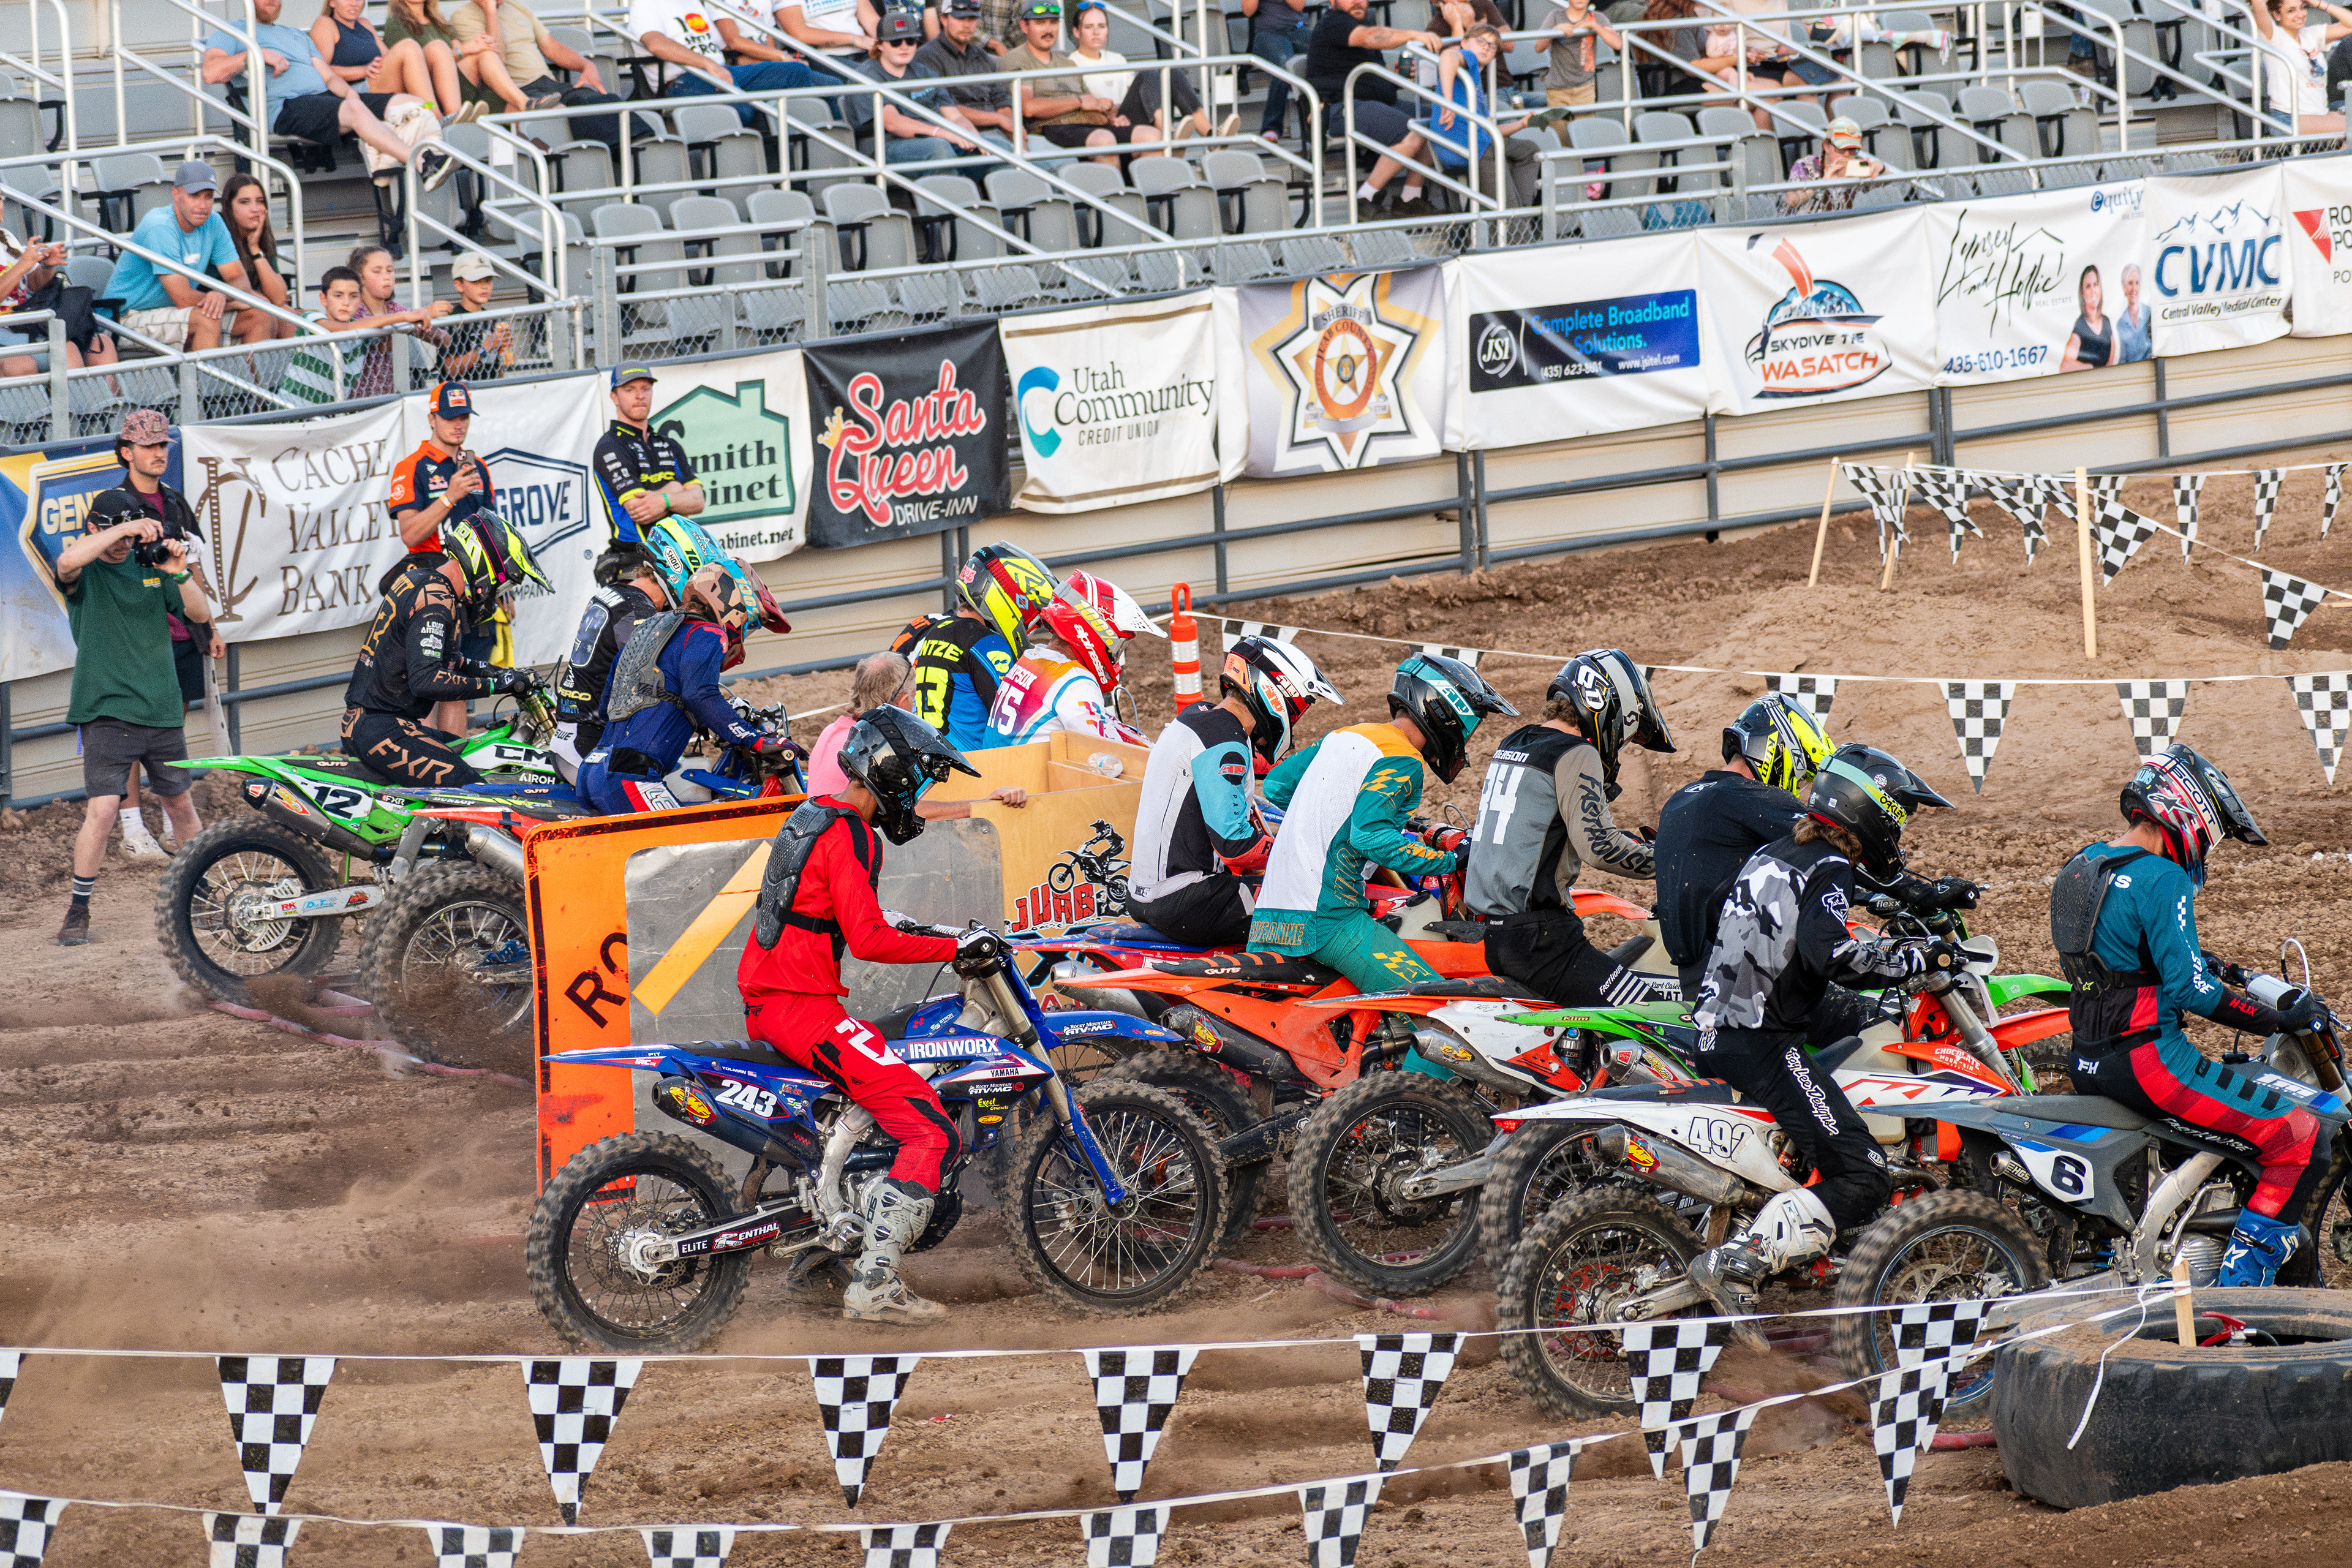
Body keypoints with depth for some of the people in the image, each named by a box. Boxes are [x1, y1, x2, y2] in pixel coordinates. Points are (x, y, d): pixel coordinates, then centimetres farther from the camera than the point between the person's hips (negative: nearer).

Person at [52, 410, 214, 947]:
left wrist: (179, 575, -11)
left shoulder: (148, 569, 9)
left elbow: (200, 615, 7)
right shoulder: (87, 572, -4)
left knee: (180, 803, 14)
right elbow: (68, 562, -29)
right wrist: (125, 527, -30)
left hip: (161, 706, 5)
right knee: (102, 809, -14)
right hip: (107, 708, -5)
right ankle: (78, 909, -4)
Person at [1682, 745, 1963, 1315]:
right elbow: (1828, 952, -27)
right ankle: (1735, 1264, -27)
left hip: (1711, 1035, 10)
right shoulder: (1829, 868, -9)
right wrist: (1919, 959, -18)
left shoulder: (1771, 855, 18)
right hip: (1762, 1045, -10)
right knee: (1862, 1179, -16)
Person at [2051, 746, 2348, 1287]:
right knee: (2304, 1135, -11)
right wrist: (2278, 1022, -15)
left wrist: (2200, 964, 30)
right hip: (2148, 1059, -10)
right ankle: (2242, 1280, -14)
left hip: (2088, 1063, 10)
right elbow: (2191, 989, -22)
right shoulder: (2162, 880, -16)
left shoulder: (2081, 869, 12)